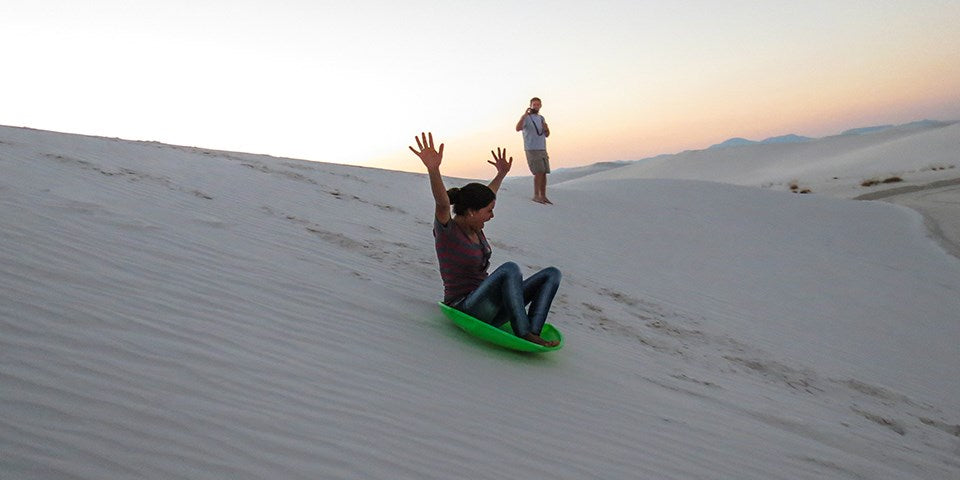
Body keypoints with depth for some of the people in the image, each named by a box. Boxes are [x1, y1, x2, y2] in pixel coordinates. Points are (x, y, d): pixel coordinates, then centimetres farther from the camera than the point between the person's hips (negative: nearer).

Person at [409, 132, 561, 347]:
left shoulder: (474, 229, 10)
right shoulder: (446, 230, -13)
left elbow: (486, 196, 31)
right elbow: (442, 203, -34)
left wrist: (502, 174, 42)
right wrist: (433, 169, -52)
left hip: (491, 309, 9)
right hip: (465, 308, -9)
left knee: (552, 273, -2)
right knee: (510, 269, -33)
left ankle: (533, 331, -20)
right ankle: (523, 334, -25)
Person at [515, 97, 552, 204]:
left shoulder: (541, 118, 16)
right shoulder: (526, 118, -6)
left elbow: (547, 135, 16)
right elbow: (518, 128, -25)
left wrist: (546, 129, -6)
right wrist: (525, 115, -33)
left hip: (542, 149, 7)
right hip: (532, 150, -7)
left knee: (544, 173, 4)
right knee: (539, 172, -15)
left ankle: (543, 196, 10)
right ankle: (536, 195, -7)